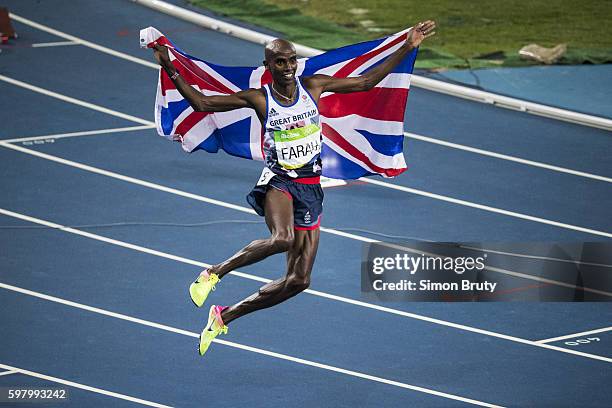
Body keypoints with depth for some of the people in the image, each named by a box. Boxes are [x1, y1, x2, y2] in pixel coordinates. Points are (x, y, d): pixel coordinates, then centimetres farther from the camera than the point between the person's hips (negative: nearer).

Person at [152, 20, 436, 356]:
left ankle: (226, 316, 16)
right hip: (278, 181, -4)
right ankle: (214, 273, -22)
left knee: (299, 281, 1)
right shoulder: (258, 98, -3)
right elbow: (201, 103, -3)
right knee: (283, 238, -39)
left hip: (310, 188, 4)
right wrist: (171, 71, -15)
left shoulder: (313, 86, 4)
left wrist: (407, 47, 7)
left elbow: (366, 82, 11)